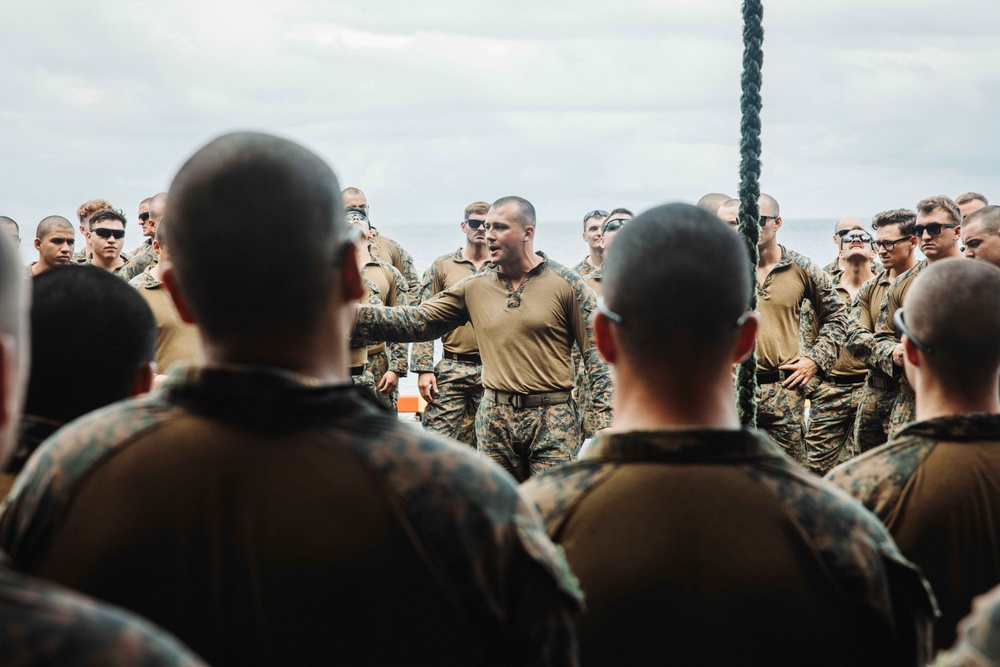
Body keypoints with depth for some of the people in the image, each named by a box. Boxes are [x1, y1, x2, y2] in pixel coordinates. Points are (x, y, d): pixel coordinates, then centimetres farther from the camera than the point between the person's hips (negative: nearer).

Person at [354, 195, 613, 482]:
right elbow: (416, 321, 3)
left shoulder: (566, 283, -3)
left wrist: (608, 420, -11)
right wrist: (348, 315, -10)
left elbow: (597, 351, -4)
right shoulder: (474, 288, 7)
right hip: (495, 418, 4)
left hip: (553, 418, -4)